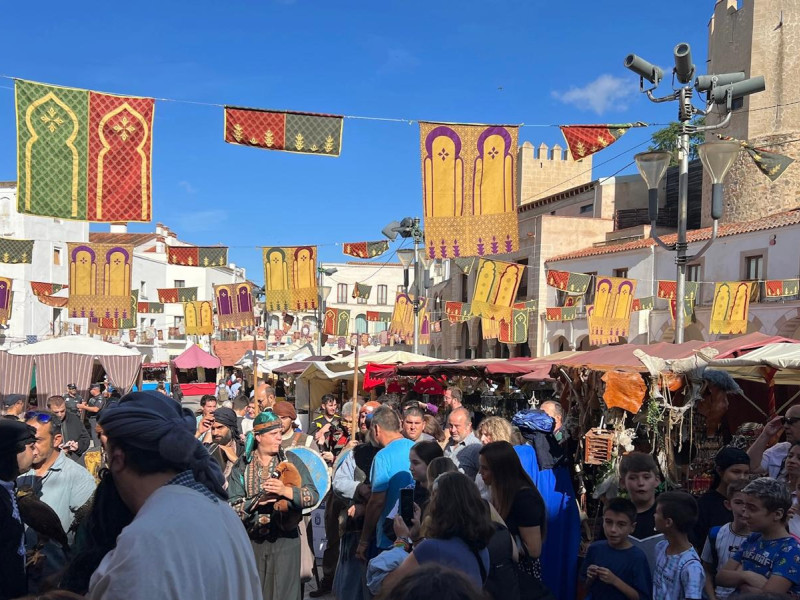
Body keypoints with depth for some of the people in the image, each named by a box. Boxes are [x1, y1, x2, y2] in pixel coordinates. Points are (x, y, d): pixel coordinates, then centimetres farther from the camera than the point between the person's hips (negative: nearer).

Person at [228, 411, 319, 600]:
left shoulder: (290, 461, -1)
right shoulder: (242, 465, -1)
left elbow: (313, 495, -9)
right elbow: (232, 505, -6)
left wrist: (285, 490, -22)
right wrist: (258, 501, -20)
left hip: (285, 539, 0)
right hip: (252, 541, 0)